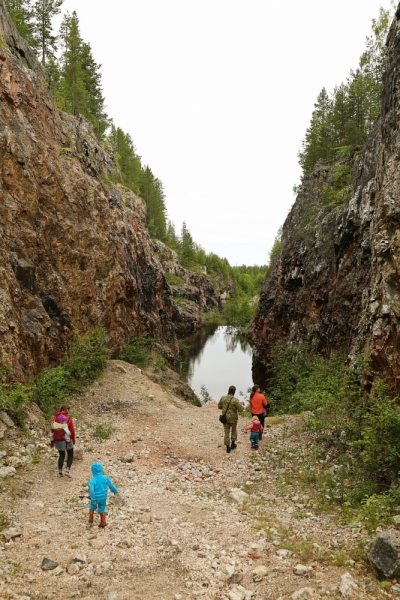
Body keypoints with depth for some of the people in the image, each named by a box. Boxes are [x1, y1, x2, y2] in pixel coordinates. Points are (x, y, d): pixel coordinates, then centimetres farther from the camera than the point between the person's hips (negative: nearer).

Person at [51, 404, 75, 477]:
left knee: (61, 455, 20)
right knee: (70, 455, 13)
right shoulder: (68, 418, -13)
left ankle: (60, 472, 19)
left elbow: (52, 429, 5)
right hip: (66, 440, -4)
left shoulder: (55, 417, -1)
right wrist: (73, 440, 2)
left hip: (57, 440, 4)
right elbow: (72, 431, -11)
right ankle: (67, 470, -2)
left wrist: (54, 438, 17)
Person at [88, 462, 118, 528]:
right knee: (102, 509, 21)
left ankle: (90, 521, 35)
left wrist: (93, 499, -19)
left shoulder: (92, 480, -21)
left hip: (95, 498, -2)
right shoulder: (105, 478, -11)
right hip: (103, 498, 2)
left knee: (92, 507, 27)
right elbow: (111, 485, 0)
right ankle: (102, 523, 28)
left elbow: (91, 491, -27)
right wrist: (115, 491, 16)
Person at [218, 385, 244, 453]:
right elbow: (240, 409, -20)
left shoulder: (223, 398, -11)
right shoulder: (235, 400, -23)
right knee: (234, 430, 24)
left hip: (225, 418, 3)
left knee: (226, 432, 13)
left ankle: (228, 448, 18)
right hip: (233, 419, -2)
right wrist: (241, 404, 0)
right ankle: (233, 444, 35)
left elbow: (219, 407, 2)